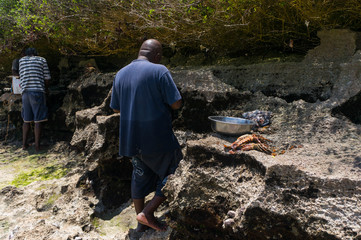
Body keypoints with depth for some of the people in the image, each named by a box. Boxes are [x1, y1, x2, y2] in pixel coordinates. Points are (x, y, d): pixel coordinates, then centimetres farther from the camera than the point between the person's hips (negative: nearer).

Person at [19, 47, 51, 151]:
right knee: (38, 120, -2)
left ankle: (24, 143, 15)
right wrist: (46, 88, 25)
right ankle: (37, 145, -1)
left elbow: (22, 76, 22)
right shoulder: (42, 60, 8)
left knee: (27, 120, 13)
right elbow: (47, 78, 6)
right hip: (38, 91, -4)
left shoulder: (21, 60, 16)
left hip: (25, 92, 4)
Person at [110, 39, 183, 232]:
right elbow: (176, 104, -14)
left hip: (131, 137, 7)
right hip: (158, 138, -6)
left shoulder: (120, 74, 6)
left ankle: (142, 223, 32)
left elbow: (116, 108, 11)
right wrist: (161, 102, 5)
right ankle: (147, 213, 10)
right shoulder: (159, 71, -12)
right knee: (173, 175, 13)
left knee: (140, 176, 19)